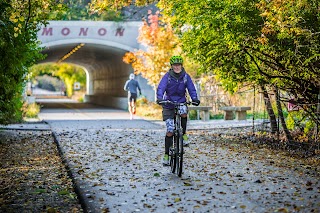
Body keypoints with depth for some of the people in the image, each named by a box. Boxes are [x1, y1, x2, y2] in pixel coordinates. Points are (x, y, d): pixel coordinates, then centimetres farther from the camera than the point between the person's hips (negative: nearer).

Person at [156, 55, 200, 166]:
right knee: (170, 131, -4)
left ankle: (183, 134, -13)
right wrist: (159, 98, -40)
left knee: (183, 112, -36)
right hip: (169, 104, -1)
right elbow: (160, 88, -20)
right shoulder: (167, 76, -10)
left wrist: (195, 99, -28)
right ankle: (166, 154, 9)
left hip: (181, 103, 1)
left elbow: (191, 89, -9)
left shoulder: (186, 77, -4)